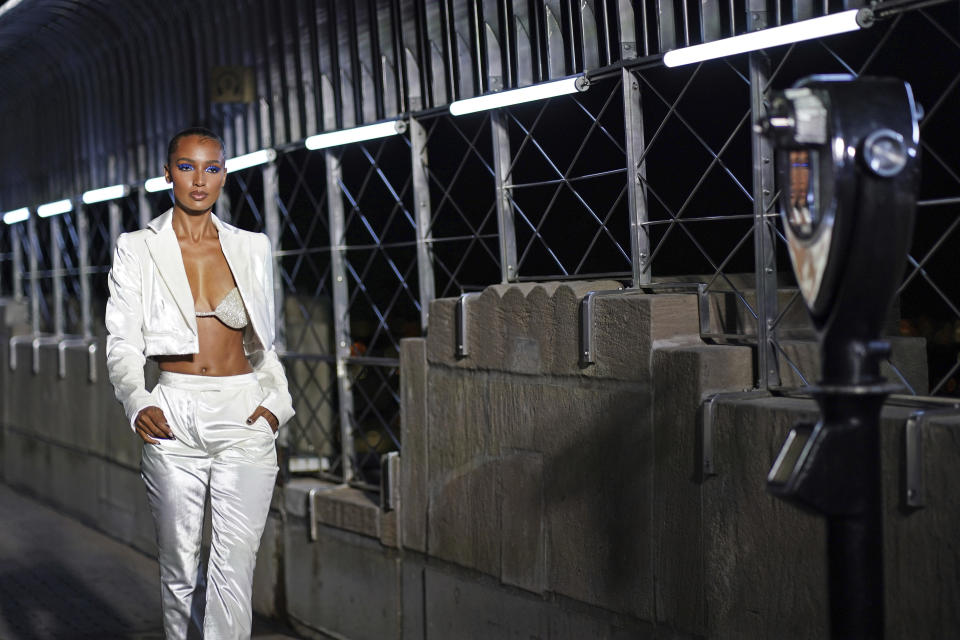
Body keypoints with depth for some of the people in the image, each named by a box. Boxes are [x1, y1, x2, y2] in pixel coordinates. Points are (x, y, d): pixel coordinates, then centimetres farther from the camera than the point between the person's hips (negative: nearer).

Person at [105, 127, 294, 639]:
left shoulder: (251, 248, 11)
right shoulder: (136, 250, 5)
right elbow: (122, 343, 0)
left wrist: (275, 401, 1)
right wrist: (138, 402, -19)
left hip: (243, 413, 1)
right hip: (175, 417, -1)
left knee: (235, 564, -9)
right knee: (179, 567, 5)